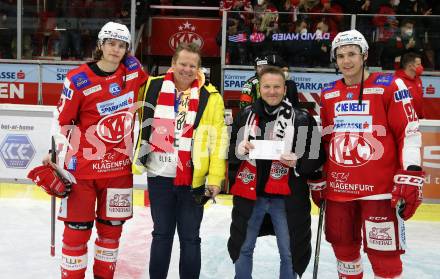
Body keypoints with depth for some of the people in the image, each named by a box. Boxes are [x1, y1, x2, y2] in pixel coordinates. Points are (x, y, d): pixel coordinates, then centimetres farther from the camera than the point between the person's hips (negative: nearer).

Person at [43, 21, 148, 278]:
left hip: (120, 167, 4)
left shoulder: (133, 69, 0)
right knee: (77, 227, 2)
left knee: (112, 226, 13)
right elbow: (63, 121, -3)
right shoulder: (78, 80, -10)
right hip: (83, 166, -3)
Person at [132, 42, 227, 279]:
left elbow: (218, 139, -6)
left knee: (189, 238, 9)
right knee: (161, 234, 15)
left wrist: (215, 177, -9)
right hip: (159, 176, 2)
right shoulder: (153, 87, 2)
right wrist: (137, 157, 10)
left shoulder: (210, 97, -4)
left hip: (193, 179, -2)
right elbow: (142, 124, 12)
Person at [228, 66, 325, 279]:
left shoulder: (302, 119, -4)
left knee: (289, 254, 11)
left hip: (286, 197, -2)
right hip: (249, 194, 3)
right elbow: (229, 151, 7)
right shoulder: (245, 115, 4)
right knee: (243, 249, 16)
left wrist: (298, 162, -20)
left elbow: (317, 156, -2)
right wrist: (239, 149, -14)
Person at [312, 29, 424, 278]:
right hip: (337, 188, 5)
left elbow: (410, 133, -6)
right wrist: (317, 179, 18)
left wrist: (410, 179, -13)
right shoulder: (328, 94, 11)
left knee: (384, 255, -3)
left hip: (380, 188, -5)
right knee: (343, 247, 15)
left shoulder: (390, 86, -4)